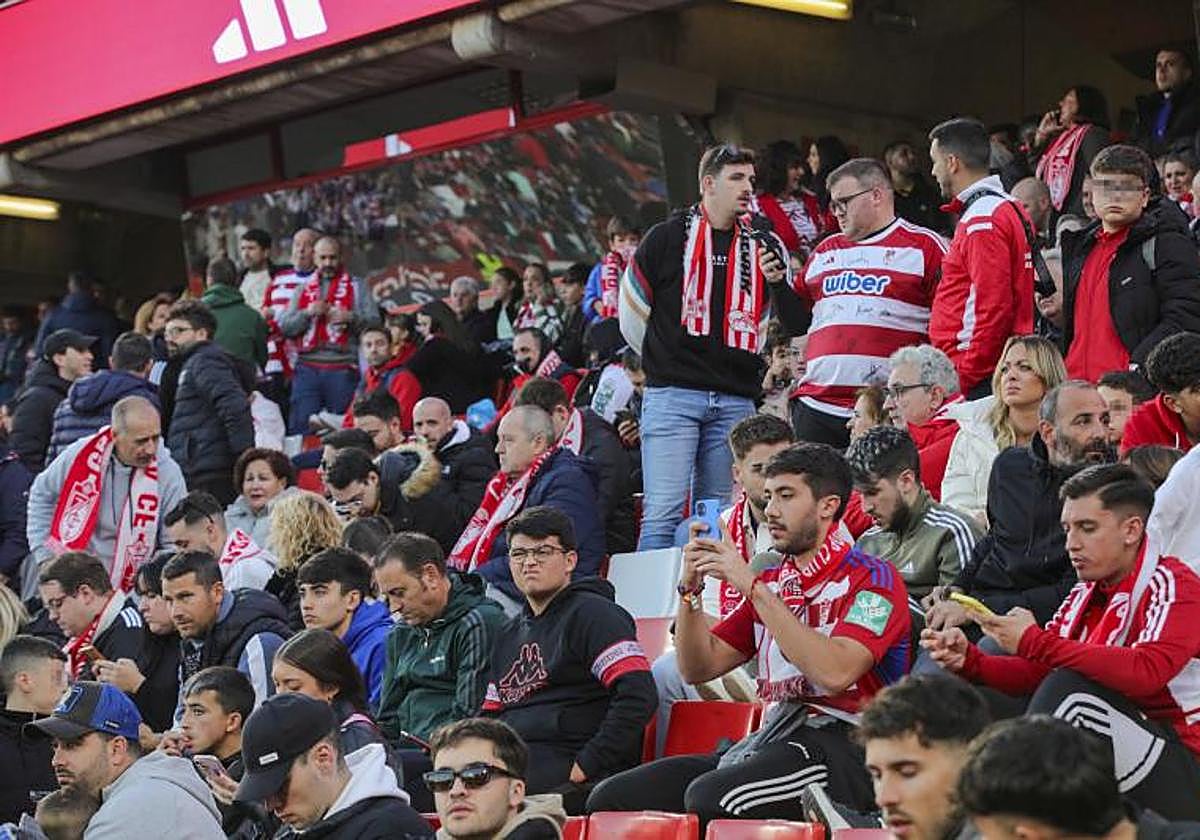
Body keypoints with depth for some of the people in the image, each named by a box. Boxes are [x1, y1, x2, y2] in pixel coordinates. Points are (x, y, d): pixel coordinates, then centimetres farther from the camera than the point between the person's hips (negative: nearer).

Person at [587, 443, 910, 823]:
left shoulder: (872, 578, -3)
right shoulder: (771, 582, 20)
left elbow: (835, 673, -21)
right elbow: (698, 669, 17)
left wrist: (753, 588, -18)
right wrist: (690, 588, 1)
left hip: (843, 745, -7)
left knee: (711, 798, -35)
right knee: (611, 798, -8)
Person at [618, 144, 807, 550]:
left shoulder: (763, 247, 12)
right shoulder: (667, 238, 2)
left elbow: (797, 324, 13)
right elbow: (631, 308, 10)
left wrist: (778, 282, -4)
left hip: (735, 401, 4)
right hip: (672, 395, -4)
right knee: (663, 512, -11)